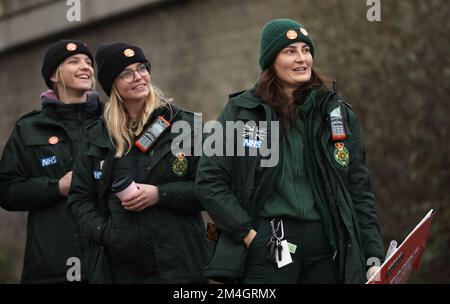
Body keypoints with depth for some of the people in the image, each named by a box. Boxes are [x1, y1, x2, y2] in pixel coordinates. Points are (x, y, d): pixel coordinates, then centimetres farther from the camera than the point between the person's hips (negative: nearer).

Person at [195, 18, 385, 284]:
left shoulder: (338, 113, 9)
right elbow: (209, 180, 1)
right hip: (269, 245, -2)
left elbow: (359, 191, 9)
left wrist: (374, 257, 2)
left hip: (327, 245, 2)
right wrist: (248, 234, -8)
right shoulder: (241, 111, 3)